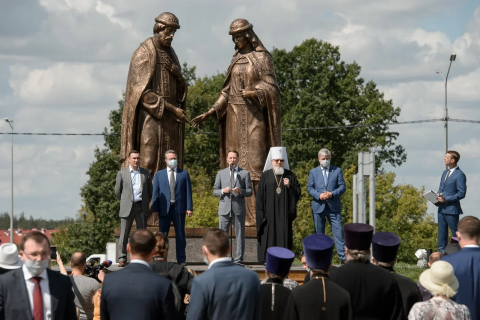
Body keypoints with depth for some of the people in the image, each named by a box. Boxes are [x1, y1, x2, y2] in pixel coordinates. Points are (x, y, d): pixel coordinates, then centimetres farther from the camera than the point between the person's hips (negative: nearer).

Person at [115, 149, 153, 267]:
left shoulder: (146, 173, 10)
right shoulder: (121, 173, 4)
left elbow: (150, 191, 16)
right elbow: (117, 191, 9)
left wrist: (145, 203, 12)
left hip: (141, 207, 2)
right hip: (127, 207, -2)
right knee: (124, 233, -2)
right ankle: (122, 258, 2)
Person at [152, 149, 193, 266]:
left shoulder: (184, 174, 10)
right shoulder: (159, 175, 11)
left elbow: (188, 191, 6)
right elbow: (155, 193, 7)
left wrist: (189, 208, -3)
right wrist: (155, 209, -2)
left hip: (179, 208, 0)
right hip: (164, 208, 0)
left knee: (180, 235, 3)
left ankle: (181, 259, 8)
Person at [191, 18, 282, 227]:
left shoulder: (262, 58, -3)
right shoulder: (236, 60, 16)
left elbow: (270, 88, -8)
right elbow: (228, 92, 15)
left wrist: (254, 93, -29)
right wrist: (210, 113, 6)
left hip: (253, 116, -7)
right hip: (234, 115, 7)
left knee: (253, 162, -11)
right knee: (237, 163, 3)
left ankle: (257, 214, -11)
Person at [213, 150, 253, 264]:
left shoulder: (245, 173, 9)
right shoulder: (221, 173, 14)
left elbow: (249, 192, 5)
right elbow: (214, 191, 12)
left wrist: (241, 191, -15)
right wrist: (223, 191, -9)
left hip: (239, 208, -1)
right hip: (224, 208, 1)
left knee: (240, 235, -1)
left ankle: (239, 260, 4)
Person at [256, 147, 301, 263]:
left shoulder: (290, 175, 9)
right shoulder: (266, 176, 5)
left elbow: (298, 192, 8)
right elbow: (260, 195, 3)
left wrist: (289, 186, -11)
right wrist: (261, 213, -4)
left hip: (284, 213, 1)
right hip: (270, 213, -1)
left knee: (284, 235, -2)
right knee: (269, 235, -3)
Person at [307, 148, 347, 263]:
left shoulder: (337, 171, 9)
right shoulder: (313, 172, 12)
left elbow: (342, 187, 4)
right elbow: (309, 188, 6)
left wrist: (332, 194, -13)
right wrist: (319, 195, -12)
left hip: (333, 206, -1)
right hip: (318, 206, 1)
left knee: (338, 231, -7)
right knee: (319, 233, 6)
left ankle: (343, 257, -7)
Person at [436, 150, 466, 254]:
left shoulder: (459, 175, -13)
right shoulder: (445, 173, 15)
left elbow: (461, 194, -16)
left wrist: (446, 199, -17)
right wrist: (438, 195, 2)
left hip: (451, 209, -8)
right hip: (442, 208, 8)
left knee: (456, 234, -1)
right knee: (442, 234, 13)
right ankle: (441, 252, 19)